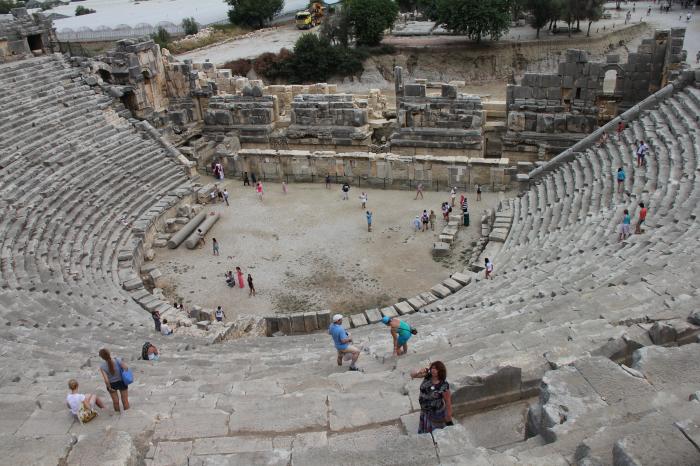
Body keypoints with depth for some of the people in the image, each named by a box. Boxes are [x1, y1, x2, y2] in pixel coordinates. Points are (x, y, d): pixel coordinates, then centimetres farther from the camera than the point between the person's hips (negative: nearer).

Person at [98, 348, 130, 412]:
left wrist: (109, 387, -9)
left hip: (112, 384, 0)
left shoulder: (102, 366, -25)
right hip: (122, 382, 0)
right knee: (125, 400, 19)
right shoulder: (118, 360, -26)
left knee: (115, 401, 23)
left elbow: (106, 380, -25)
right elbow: (126, 369, -18)